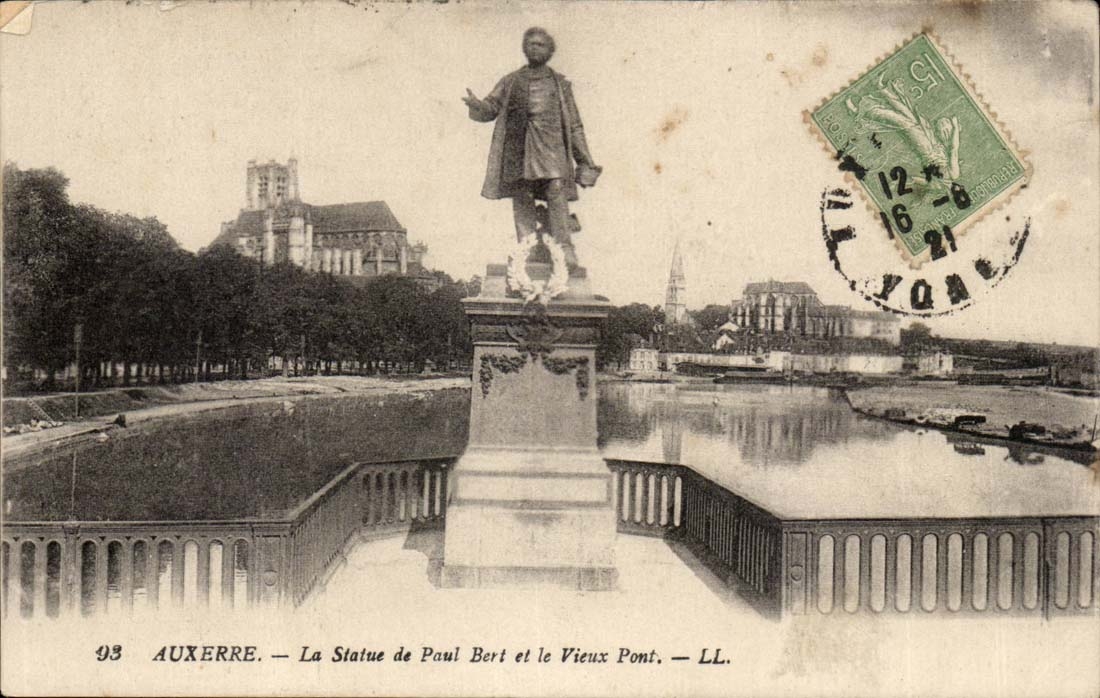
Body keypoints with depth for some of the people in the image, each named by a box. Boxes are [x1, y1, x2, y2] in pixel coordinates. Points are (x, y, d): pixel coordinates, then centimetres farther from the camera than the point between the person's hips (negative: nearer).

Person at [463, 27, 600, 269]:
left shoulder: (560, 84, 19)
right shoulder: (510, 81, 20)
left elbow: (574, 125, 18)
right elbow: (492, 108, 12)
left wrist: (585, 161, 13)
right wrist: (476, 104, -13)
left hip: (551, 146, -1)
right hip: (518, 147, 1)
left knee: (556, 191, -18)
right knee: (521, 198, -5)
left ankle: (565, 250, -19)